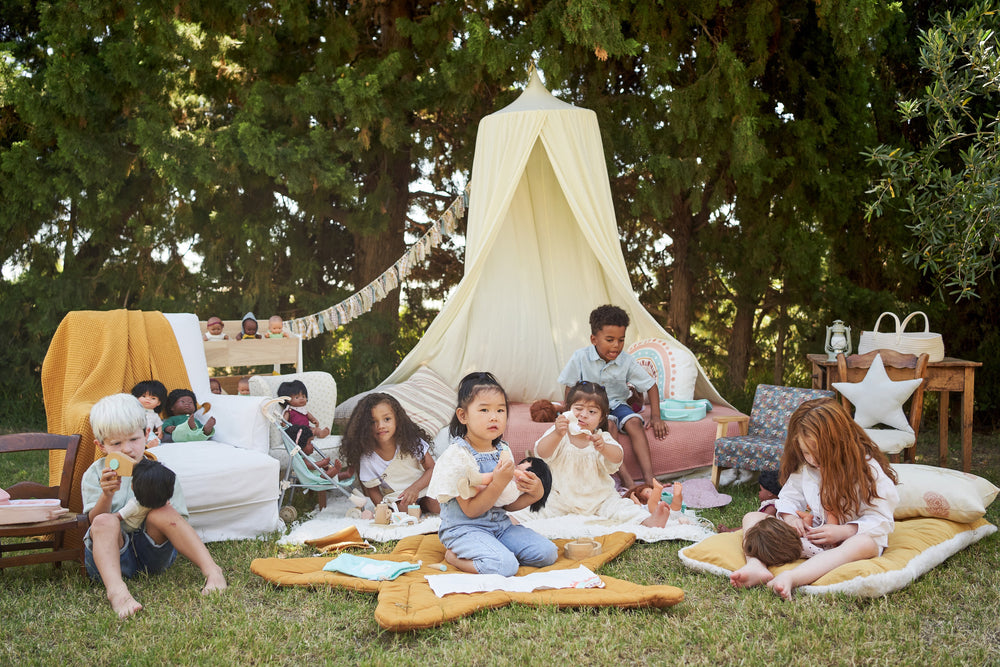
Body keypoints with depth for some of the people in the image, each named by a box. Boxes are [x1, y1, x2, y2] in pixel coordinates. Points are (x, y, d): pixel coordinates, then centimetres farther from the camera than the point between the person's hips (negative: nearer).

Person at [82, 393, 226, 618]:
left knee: (161, 513, -28)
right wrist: (106, 496, -25)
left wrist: (160, 505, -15)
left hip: (152, 549, 0)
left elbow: (177, 523, 5)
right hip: (112, 553, 0)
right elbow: (95, 521, -5)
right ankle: (116, 590, -53)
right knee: (105, 522, -30)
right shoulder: (94, 475, 7)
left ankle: (211, 570, -35)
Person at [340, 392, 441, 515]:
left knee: (437, 507, -26)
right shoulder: (367, 458, -14)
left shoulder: (412, 441, -13)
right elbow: (373, 491, -4)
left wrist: (415, 488, -23)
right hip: (395, 500, -1)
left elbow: (432, 468, -7)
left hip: (422, 489, 1)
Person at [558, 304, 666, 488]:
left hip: (616, 404, 3)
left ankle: (649, 479, -34)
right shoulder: (580, 358, -12)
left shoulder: (626, 361, -7)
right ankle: (627, 481, -40)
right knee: (608, 425, -33)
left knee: (635, 422, -27)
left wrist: (655, 416, -7)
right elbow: (570, 389, -3)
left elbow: (651, 385, 2)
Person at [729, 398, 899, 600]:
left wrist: (843, 531, -28)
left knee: (865, 544, -42)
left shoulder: (869, 471, -13)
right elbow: (789, 497, 9)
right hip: (809, 535, 5)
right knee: (752, 517, -6)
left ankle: (791, 577, -63)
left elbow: (881, 521, -14)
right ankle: (756, 566, -40)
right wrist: (789, 517, -14)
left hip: (847, 539, -5)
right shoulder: (804, 467, 0)